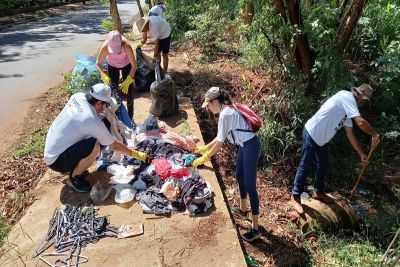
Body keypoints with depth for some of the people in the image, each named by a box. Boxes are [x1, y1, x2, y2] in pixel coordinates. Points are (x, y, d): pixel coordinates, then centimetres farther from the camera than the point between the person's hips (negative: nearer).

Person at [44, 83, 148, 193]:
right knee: (94, 147, -29)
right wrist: (137, 154, -4)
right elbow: (115, 146, -16)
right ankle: (74, 178, -3)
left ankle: (73, 167, 18)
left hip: (50, 148, 9)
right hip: (56, 160, -8)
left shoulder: (77, 96, -8)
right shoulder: (92, 121, -27)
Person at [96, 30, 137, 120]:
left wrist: (128, 81, -40)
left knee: (128, 91, -1)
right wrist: (104, 76, -37)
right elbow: (98, 63, -20)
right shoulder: (105, 47, -37)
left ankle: (130, 117, 14)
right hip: (112, 65, 1)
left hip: (126, 64, -1)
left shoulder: (127, 46, -41)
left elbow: (134, 65, -31)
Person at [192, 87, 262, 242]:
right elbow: (220, 138, 19)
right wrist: (204, 148, 24)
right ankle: (243, 209, 45)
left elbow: (219, 144, -16)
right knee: (239, 177, 24)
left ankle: (255, 228, 4)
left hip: (250, 147, -10)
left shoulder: (224, 115, -19)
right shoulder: (227, 110, 11)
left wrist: (203, 159, -6)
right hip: (245, 145, 10)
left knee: (250, 186, -5)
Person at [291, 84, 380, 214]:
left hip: (322, 139, 10)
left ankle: (318, 192, 37)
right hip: (311, 134, -10)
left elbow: (349, 133, 14)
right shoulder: (346, 96, -16)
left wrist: (361, 154, 13)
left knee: (323, 166, 20)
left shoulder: (348, 109, 13)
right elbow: (360, 122, -25)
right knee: (305, 166, -2)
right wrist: (375, 135, -9)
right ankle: (295, 196, 9)